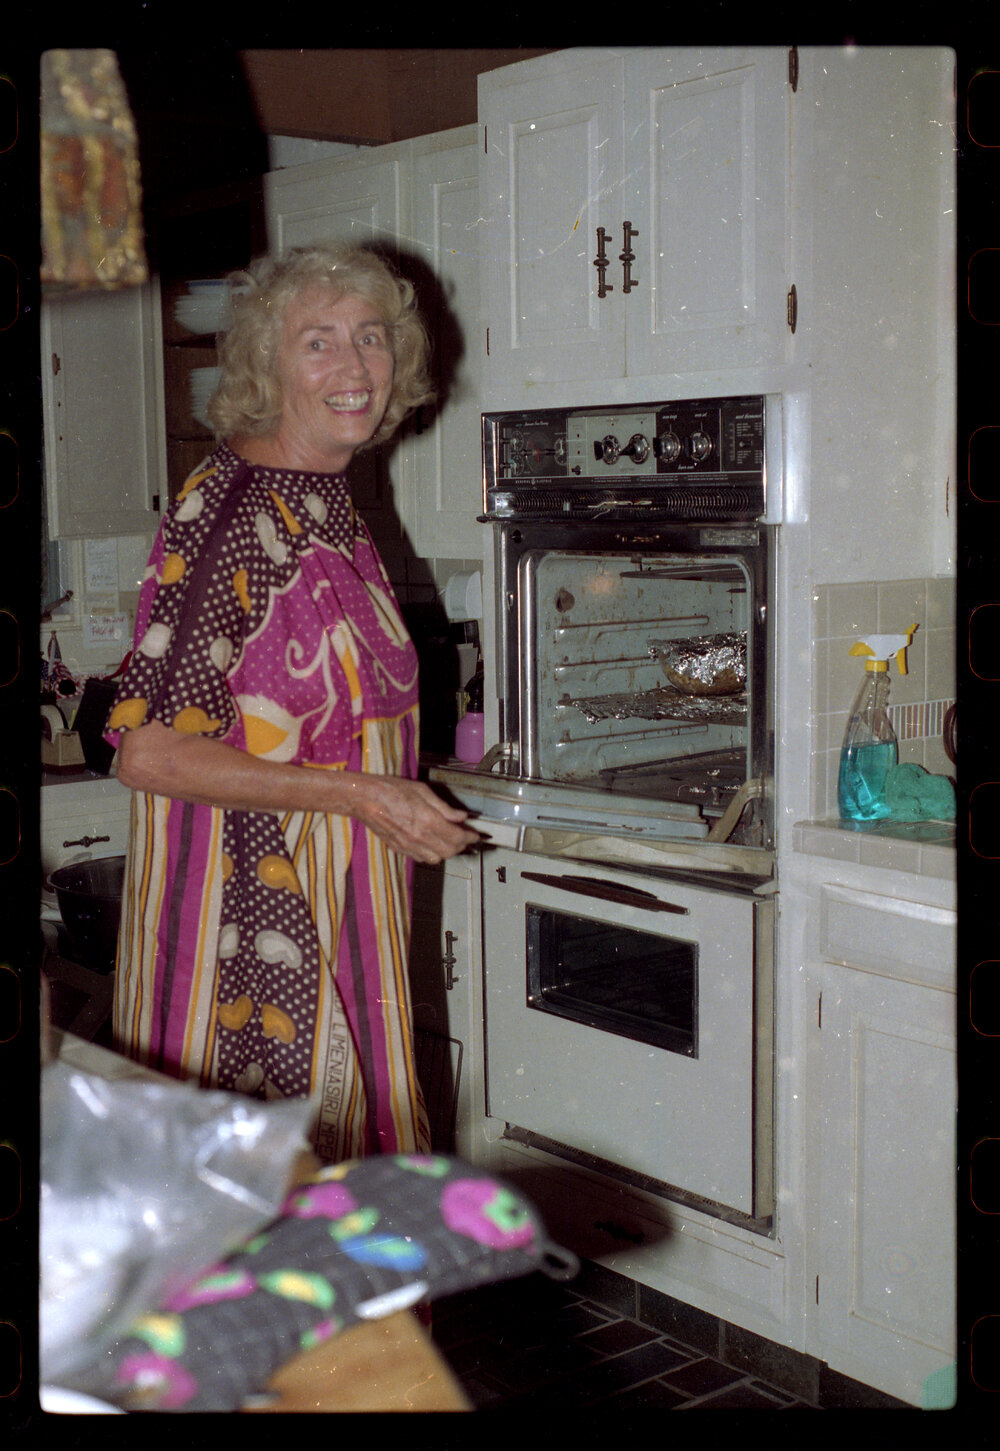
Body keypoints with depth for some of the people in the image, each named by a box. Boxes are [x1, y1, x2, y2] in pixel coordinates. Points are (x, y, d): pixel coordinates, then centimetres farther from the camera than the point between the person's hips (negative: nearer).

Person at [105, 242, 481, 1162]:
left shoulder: (334, 504, 10)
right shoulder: (224, 509, -17)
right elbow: (149, 752, -21)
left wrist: (410, 802, 11)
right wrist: (356, 793, -21)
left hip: (334, 902, 8)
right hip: (246, 906, -8)